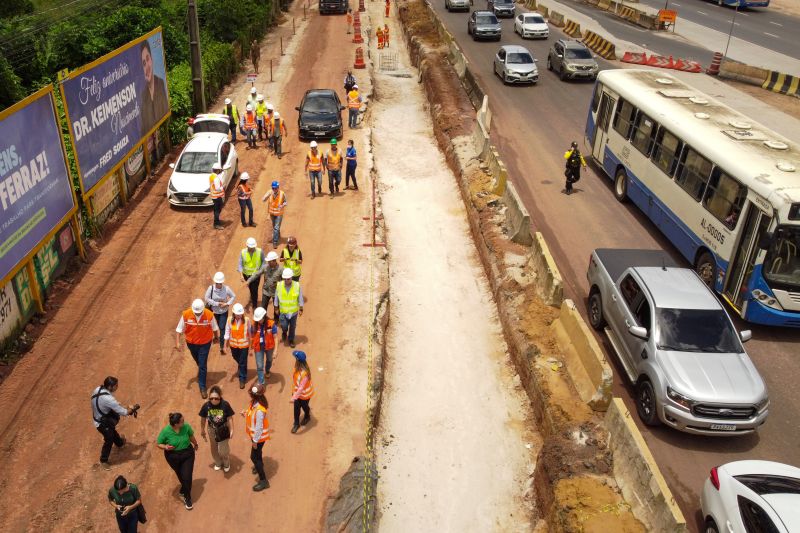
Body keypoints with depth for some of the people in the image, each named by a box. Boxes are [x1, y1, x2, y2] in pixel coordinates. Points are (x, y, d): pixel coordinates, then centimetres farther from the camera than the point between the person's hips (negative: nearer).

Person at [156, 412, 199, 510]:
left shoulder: (186, 426, -21)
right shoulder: (165, 431, -25)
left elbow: (191, 436, 0)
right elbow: (158, 443, -11)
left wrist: (196, 444, 19)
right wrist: (165, 447, -31)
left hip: (187, 454, 0)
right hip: (173, 457, 0)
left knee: (187, 476, -4)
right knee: (180, 475, 21)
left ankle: (187, 498, 18)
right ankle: (184, 490, 51)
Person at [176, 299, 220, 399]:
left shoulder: (209, 315, -23)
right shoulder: (186, 314, -22)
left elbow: (215, 328, -5)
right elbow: (179, 329, -12)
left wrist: (216, 337, 10)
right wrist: (177, 342, -18)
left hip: (205, 343, -2)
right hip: (191, 343, 2)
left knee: (202, 365, -2)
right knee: (199, 362, 26)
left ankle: (202, 387, 10)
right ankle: (201, 372, 58)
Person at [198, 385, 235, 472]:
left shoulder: (225, 404, -26)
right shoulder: (206, 405, -20)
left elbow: (230, 418, -14)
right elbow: (203, 419, -4)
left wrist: (231, 430, -10)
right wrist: (202, 431, 7)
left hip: (223, 430, -2)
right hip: (212, 430, 3)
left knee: (223, 450, 8)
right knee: (214, 449, 22)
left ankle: (226, 464, 40)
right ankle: (218, 463, 51)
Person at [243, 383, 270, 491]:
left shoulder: (259, 410, -37)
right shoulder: (254, 403, -9)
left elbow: (259, 427, -29)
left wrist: (255, 441, -19)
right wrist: (246, 414, -6)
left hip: (259, 436, -9)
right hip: (255, 435, 9)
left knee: (254, 457, 1)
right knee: (257, 453, 31)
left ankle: (263, 481, 12)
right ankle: (259, 466, 59)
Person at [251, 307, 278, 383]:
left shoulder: (271, 324, -24)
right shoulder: (254, 325, -17)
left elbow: (275, 338, -18)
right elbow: (252, 337, -4)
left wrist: (275, 351, -19)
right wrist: (251, 348, 3)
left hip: (269, 347, 0)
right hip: (258, 348, 0)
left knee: (269, 360, 29)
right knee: (259, 366, 1)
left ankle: (267, 371, 61)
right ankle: (261, 383, 14)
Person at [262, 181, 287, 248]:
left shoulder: (282, 194, -17)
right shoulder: (270, 193, -13)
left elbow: (285, 202, -4)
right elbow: (263, 200, -21)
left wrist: (283, 205, -26)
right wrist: (267, 195, -37)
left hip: (279, 213, -3)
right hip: (272, 213, 3)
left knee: (276, 228, -7)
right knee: (274, 227, 22)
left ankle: (275, 242, -3)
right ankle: (278, 236, 48)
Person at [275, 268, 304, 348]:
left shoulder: (297, 286, -16)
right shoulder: (279, 285, -14)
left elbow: (300, 298, -5)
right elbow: (276, 298, 0)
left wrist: (301, 309, 0)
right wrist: (276, 308, 7)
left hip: (293, 311, 0)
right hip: (283, 311, 0)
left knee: (293, 326, 13)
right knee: (284, 326, -6)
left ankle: (291, 340, 36)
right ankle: (284, 332, 31)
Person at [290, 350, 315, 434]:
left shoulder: (304, 373, -40)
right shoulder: (297, 368, -14)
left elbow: (301, 387, -35)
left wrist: (294, 397, -33)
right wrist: (293, 391, 18)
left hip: (304, 394, -6)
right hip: (297, 392, 6)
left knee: (304, 406, 22)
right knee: (296, 408, 16)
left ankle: (307, 417, 53)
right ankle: (296, 424, 34)